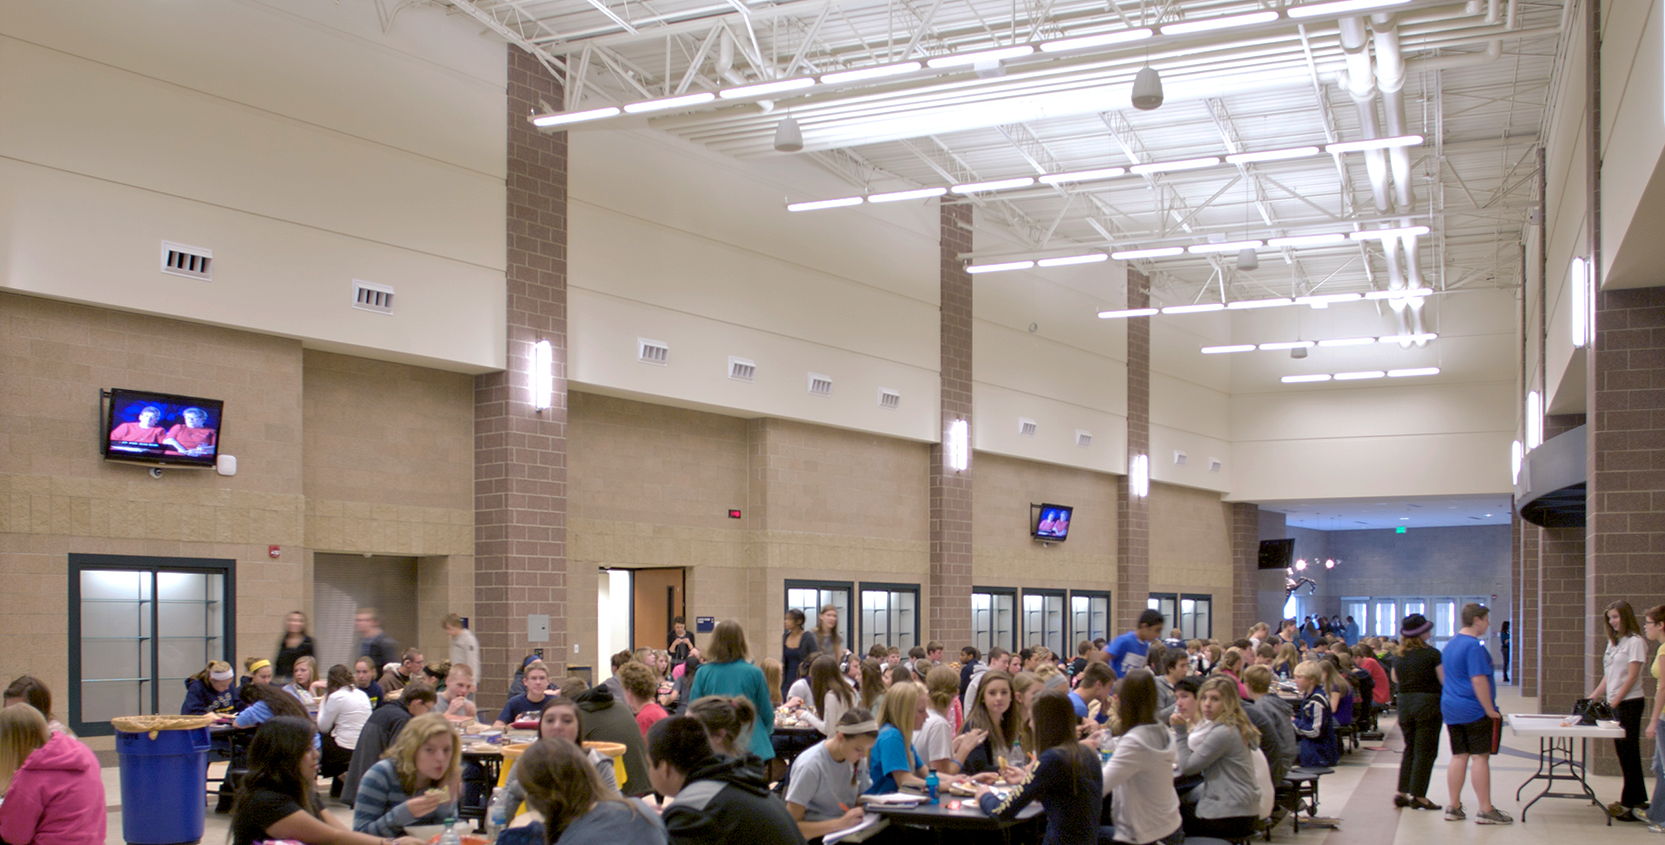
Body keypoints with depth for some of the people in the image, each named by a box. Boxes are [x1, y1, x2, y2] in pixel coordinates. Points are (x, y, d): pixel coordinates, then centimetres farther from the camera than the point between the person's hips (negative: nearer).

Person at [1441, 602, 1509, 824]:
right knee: (1480, 757, -5)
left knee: (1458, 756, 10)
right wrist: (1490, 710, -17)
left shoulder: (1450, 644, 14)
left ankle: (1453, 808, 11)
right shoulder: (1474, 646, -16)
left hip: (1450, 708, 8)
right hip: (1475, 710, -8)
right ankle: (1486, 811, -3)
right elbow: (1479, 681, -22)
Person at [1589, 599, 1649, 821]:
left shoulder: (1635, 642, -9)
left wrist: (1614, 701, -17)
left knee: (1629, 754, -4)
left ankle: (1633, 804, 0)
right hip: (1615, 703, 8)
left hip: (1629, 703, -8)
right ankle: (1637, 801, 16)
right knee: (1624, 753, 9)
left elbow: (1632, 676, -14)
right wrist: (1592, 698, 13)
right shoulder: (1613, 642, 15)